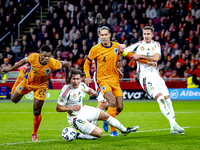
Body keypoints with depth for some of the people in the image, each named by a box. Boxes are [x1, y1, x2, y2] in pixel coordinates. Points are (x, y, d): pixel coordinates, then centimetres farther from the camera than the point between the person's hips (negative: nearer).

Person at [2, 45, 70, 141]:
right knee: (14, 100, 20)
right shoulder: (33, 57, -32)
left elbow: (66, 64, -17)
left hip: (41, 86, -2)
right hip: (27, 81, 2)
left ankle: (34, 134, 18)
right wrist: (10, 69, -3)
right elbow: (24, 61, -9)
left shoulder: (53, 63, -36)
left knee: (37, 112, -6)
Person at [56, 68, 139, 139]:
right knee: (99, 133, -15)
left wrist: (92, 91, -6)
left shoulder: (81, 85, -7)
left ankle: (124, 130, 41)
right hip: (76, 118, -8)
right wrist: (72, 108, -28)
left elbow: (88, 89, 17)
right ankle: (78, 135, 1)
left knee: (106, 116, 21)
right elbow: (58, 108, -21)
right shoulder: (66, 92, -28)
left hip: (84, 110, 8)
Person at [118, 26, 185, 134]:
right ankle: (173, 125, -25)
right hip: (145, 76, -5)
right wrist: (121, 50, -23)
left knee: (167, 97, -2)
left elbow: (156, 58, -7)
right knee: (160, 98, -21)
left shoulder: (156, 45, 10)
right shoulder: (138, 45, 3)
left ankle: (173, 128, 4)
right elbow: (123, 51, 1)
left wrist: (141, 56, -15)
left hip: (156, 75, 5)